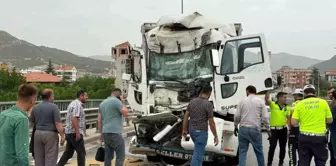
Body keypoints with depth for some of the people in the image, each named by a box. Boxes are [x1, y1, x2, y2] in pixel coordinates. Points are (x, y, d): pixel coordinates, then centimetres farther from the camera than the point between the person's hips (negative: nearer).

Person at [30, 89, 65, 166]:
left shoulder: (35, 107, 7)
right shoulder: (54, 107, -11)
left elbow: (32, 122, 16)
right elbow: (58, 123, -17)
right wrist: (62, 136, -12)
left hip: (38, 134, 6)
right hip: (50, 134, -6)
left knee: (39, 158, 13)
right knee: (50, 158, -1)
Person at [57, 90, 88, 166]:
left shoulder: (73, 103, 17)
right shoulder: (78, 104, -14)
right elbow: (74, 119, -24)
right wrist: (77, 133, -25)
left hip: (69, 132, 10)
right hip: (75, 133, -10)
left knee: (68, 153, 14)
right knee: (81, 153, 0)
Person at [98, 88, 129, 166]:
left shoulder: (102, 103, 16)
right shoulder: (117, 101, -9)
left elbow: (99, 121, 16)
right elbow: (126, 113, -7)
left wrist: (102, 133, 20)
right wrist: (123, 103, 3)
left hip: (106, 133, 8)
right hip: (115, 133, -8)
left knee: (108, 156, 11)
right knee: (120, 156, -2)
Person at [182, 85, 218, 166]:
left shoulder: (192, 101, 4)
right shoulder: (208, 104, -15)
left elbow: (186, 116, 7)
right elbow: (211, 123, -14)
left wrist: (184, 130, 16)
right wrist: (215, 136, -5)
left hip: (192, 130, 7)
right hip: (201, 132, -7)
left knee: (199, 150, 29)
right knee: (198, 154, -4)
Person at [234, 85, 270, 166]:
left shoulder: (242, 101, 6)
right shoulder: (260, 101, 3)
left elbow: (237, 116, 3)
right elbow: (265, 117, -2)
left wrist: (235, 126, 18)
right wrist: (268, 129, 7)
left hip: (243, 129, 1)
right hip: (255, 129, -1)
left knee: (242, 152, 5)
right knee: (259, 152, 11)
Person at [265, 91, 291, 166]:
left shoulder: (287, 107, 7)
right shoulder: (273, 104, -6)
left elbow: (289, 118, 10)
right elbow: (266, 99, -26)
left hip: (283, 129, 5)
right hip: (274, 129, -4)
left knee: (283, 147, 12)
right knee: (272, 147, -4)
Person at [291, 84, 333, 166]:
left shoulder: (300, 104, -2)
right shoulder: (323, 102, -2)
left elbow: (293, 122, -4)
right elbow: (330, 120, 5)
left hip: (304, 137, 1)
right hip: (319, 137, 0)